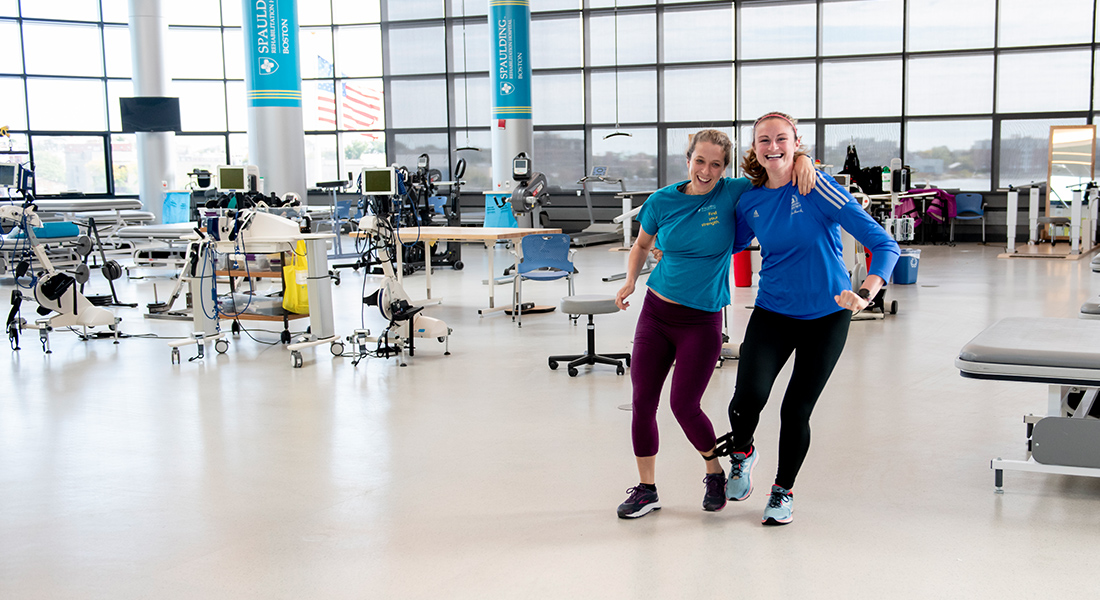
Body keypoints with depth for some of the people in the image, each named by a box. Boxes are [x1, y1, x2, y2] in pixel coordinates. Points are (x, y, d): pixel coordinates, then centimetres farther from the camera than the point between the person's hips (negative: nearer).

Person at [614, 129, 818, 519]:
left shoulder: (732, 194, -7)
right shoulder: (662, 201, 0)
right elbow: (642, 244, 16)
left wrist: (803, 160, -20)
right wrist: (630, 280, 0)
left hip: (702, 321, -3)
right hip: (656, 312, 3)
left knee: (684, 405, -4)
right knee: (642, 402, 2)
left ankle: (716, 473, 25)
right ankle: (646, 489, 18)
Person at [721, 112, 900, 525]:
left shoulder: (818, 190, -17)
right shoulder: (750, 201, -2)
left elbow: (884, 245, -20)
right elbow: (729, 244, 20)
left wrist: (866, 293, -35)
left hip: (826, 316, -2)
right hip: (772, 312, 2)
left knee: (796, 409, 1)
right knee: (749, 395, -17)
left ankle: (783, 491, 28)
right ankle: (742, 452, 18)